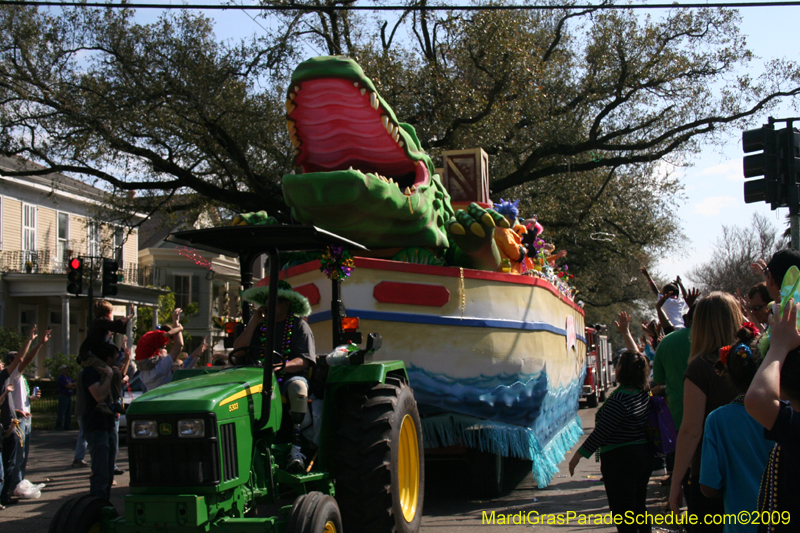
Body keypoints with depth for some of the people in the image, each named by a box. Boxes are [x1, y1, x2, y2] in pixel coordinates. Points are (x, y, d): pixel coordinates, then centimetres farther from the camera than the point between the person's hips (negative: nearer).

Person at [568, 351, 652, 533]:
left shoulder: (619, 399, -22)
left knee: (623, 515, -3)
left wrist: (579, 455, -16)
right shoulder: (644, 392, 1)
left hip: (620, 460, -9)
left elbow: (601, 432, -22)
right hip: (644, 455, 9)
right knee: (639, 508, 18)